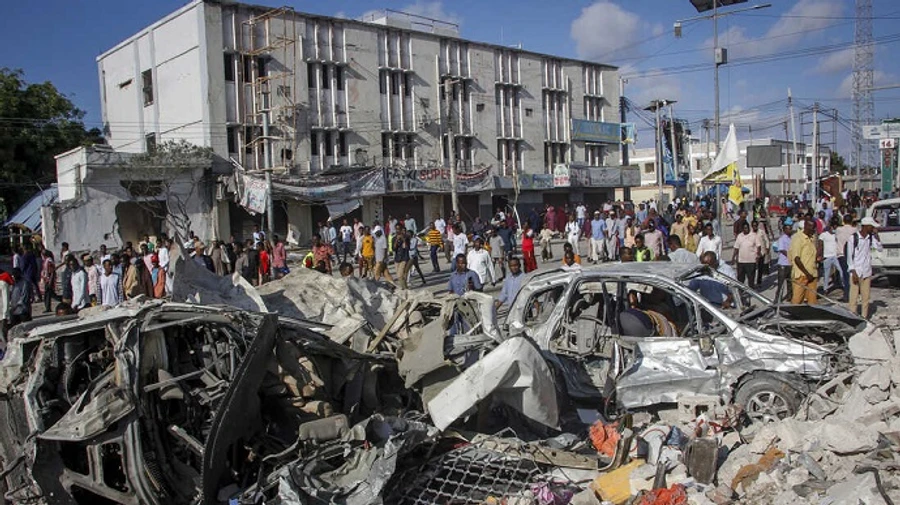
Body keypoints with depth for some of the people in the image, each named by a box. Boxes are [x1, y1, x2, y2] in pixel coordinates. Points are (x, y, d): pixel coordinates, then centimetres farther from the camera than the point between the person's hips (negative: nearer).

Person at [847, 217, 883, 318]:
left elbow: (880, 248, -4)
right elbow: (849, 256, -8)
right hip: (856, 272, -4)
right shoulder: (853, 238, -9)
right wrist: (853, 272, -11)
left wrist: (876, 235, -9)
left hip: (867, 272, 4)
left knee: (866, 296, 8)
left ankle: (864, 316, 17)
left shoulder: (871, 238, 4)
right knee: (854, 295, -1)